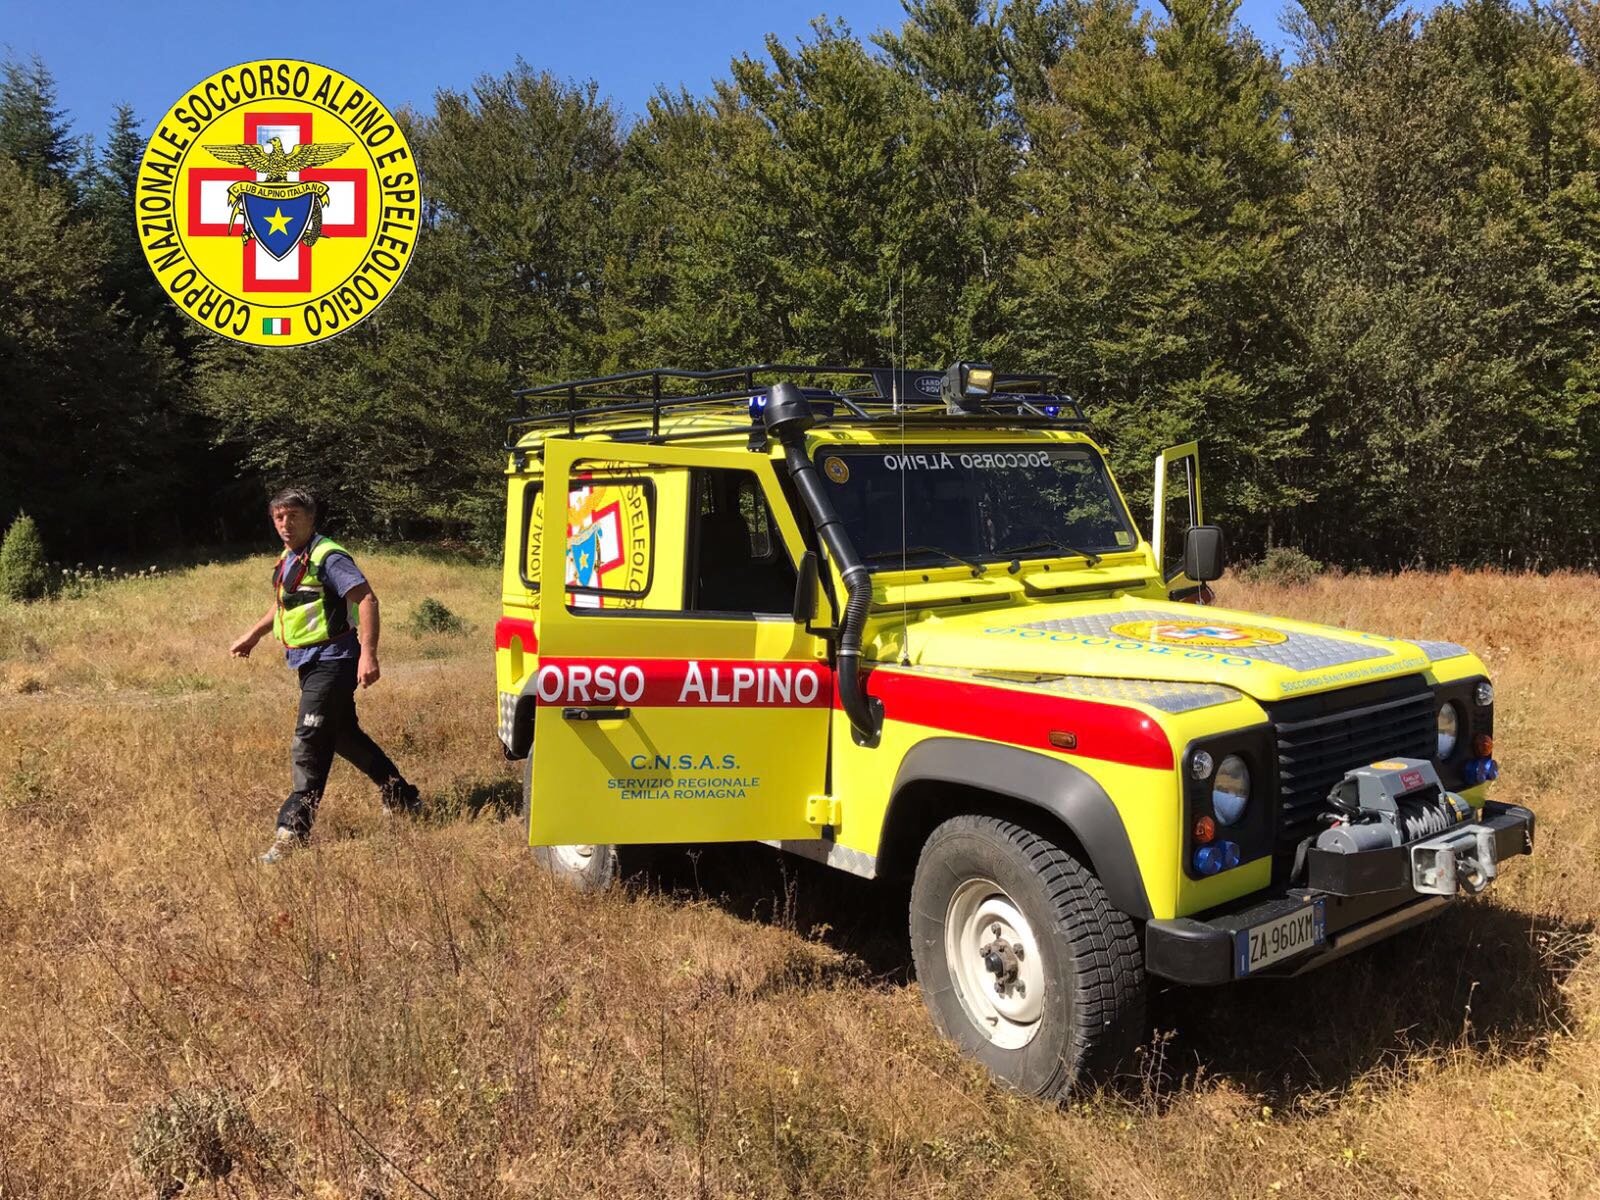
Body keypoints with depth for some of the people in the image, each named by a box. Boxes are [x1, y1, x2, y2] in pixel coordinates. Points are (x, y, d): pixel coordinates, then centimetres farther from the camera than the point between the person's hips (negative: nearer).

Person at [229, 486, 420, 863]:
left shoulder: (327, 557, -16)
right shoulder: (288, 559, 13)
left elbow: (367, 600, -25)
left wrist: (368, 654, -33)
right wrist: (253, 635, 33)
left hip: (331, 662, -10)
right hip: (309, 663, 10)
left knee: (309, 746, -11)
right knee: (345, 736, 19)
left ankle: (293, 830, -8)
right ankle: (403, 798, 33)